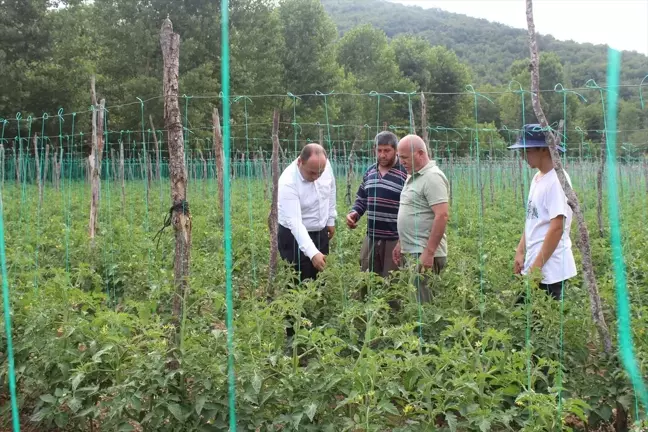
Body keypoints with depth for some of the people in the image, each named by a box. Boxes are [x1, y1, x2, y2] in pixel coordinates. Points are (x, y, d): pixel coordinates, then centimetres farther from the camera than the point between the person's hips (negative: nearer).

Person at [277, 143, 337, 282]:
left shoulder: (325, 165, -13)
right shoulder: (288, 182, -29)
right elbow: (295, 223, -36)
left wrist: (331, 220, 13)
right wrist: (313, 253, -45)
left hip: (321, 232, 5)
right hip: (295, 236, -5)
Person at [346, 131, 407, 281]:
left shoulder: (405, 173, -9)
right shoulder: (370, 172, 10)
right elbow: (361, 199, 21)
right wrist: (354, 213, 0)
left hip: (395, 240, -6)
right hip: (371, 238, 6)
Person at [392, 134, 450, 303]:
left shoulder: (432, 177, -14)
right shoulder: (413, 176, 16)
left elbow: (442, 216, -22)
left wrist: (429, 252, -24)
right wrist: (401, 243, 21)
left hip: (424, 254, -9)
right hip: (409, 252, 9)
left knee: (419, 300, -8)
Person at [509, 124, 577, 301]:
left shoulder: (557, 180, -16)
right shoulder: (537, 178, 12)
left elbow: (557, 228, -20)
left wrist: (537, 266, -18)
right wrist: (520, 252, 12)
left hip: (550, 270, -9)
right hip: (532, 266, 9)